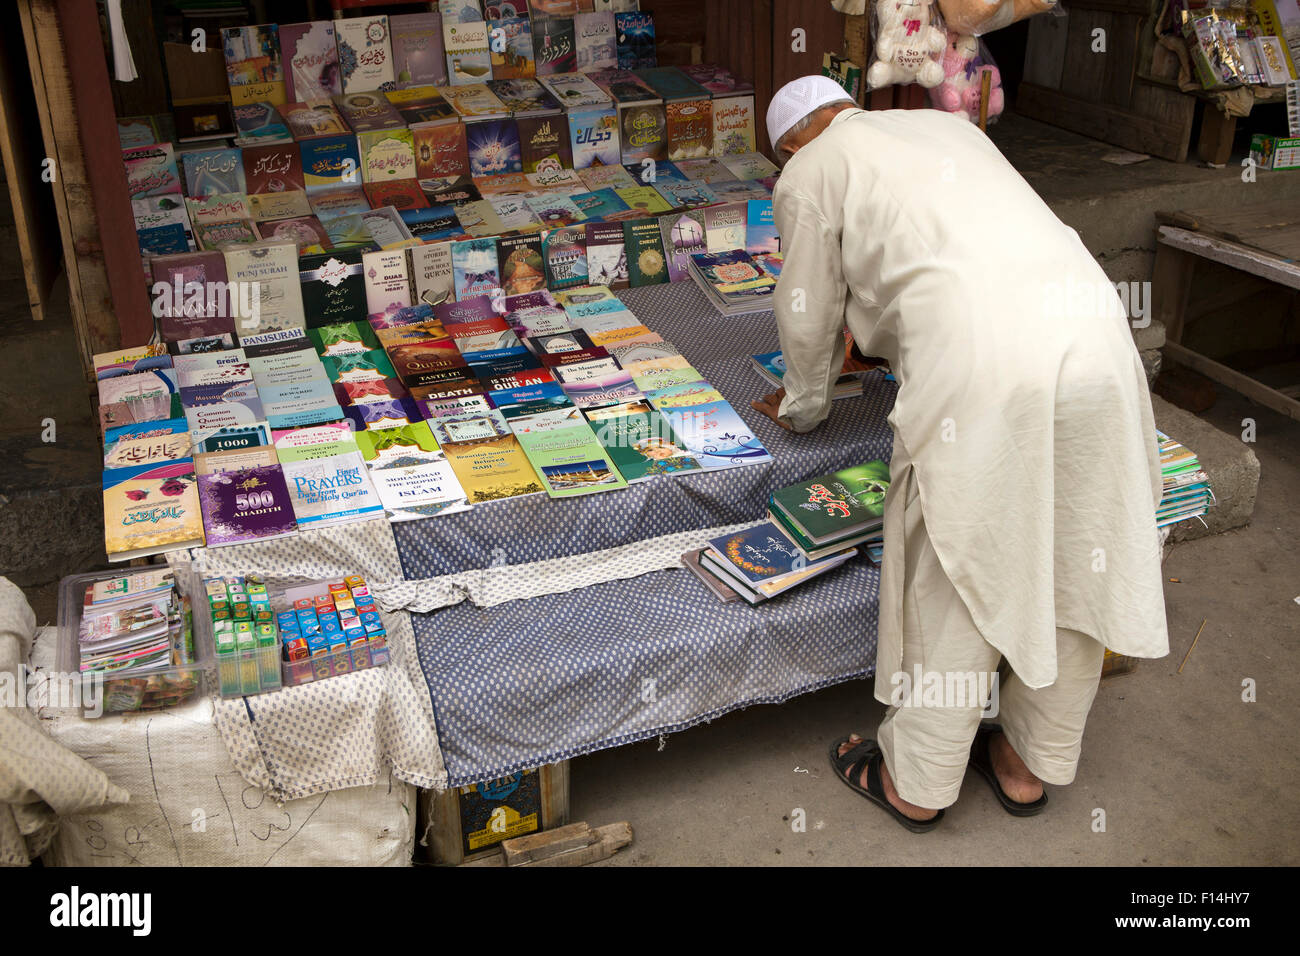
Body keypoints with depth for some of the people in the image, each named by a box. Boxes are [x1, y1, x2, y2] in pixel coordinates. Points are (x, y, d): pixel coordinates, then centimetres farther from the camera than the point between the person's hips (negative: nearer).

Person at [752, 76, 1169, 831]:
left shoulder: (808, 173, 12)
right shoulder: (949, 125, 30)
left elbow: (810, 319, 17)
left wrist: (803, 408, 35)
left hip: (980, 367, -6)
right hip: (1096, 341, 7)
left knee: (956, 580, 8)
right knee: (1071, 568, 16)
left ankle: (917, 784, 26)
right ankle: (1033, 765, 36)